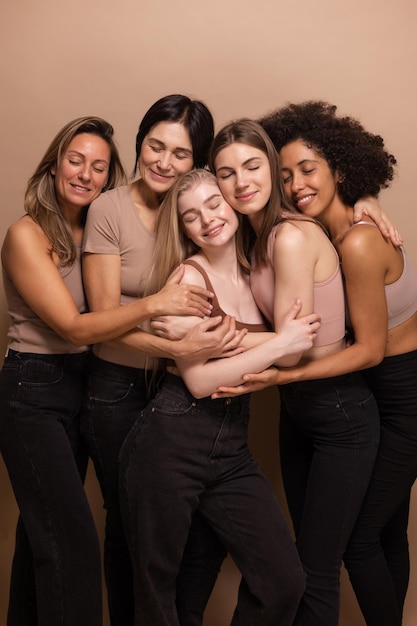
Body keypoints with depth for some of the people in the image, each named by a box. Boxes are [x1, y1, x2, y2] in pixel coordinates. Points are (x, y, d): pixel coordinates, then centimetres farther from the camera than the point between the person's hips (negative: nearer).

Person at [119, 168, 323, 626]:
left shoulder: (256, 272, 7)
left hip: (232, 451, 5)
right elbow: (199, 380, -15)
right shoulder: (188, 276, -9)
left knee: (285, 581, 2)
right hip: (170, 444, -5)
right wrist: (280, 344, -12)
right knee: (156, 588, 12)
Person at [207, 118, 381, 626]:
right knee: (302, 551, 23)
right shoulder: (257, 235, 4)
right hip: (295, 407, 8)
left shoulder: (292, 237, -22)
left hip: (341, 416, -8)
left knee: (316, 573, 7)